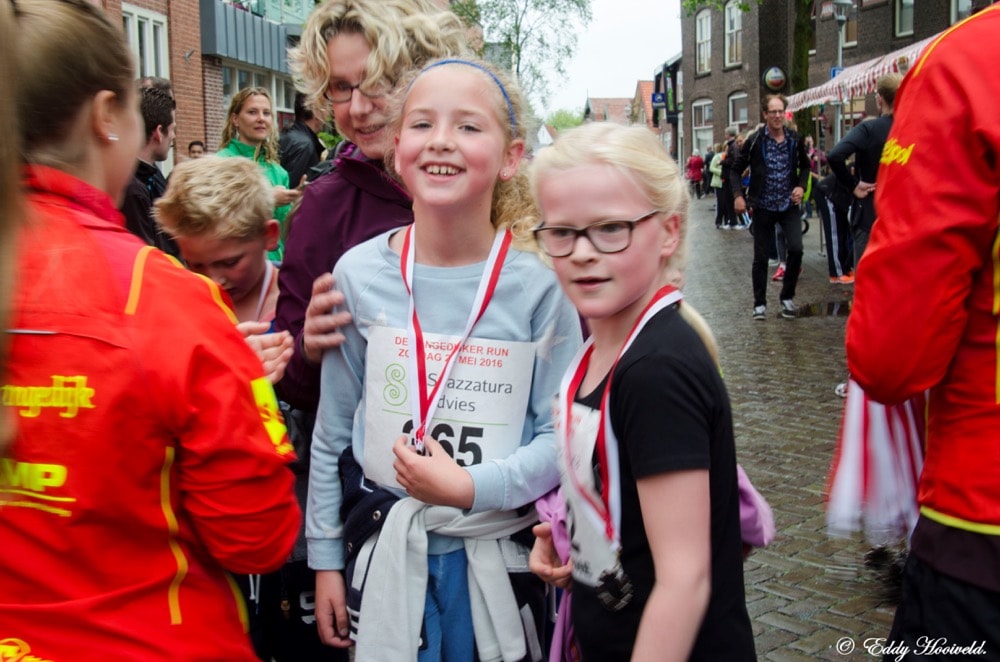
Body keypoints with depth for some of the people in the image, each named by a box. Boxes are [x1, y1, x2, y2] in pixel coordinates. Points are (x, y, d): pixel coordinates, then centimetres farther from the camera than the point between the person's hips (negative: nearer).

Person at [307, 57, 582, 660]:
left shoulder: (540, 281, -11)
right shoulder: (359, 273, -5)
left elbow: (561, 436, -7)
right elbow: (332, 434, 3)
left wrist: (472, 487, -21)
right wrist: (325, 557, 6)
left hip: (501, 554, -1)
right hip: (385, 549, 2)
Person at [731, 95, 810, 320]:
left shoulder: (795, 140, 1)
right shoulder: (754, 141, -7)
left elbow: (805, 166, 16)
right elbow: (736, 169, -1)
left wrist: (801, 186, -2)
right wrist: (738, 196, -14)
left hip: (788, 205, 2)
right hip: (763, 207, -1)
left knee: (795, 249, -13)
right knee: (761, 257, 4)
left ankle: (787, 297, 7)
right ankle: (759, 303, 17)